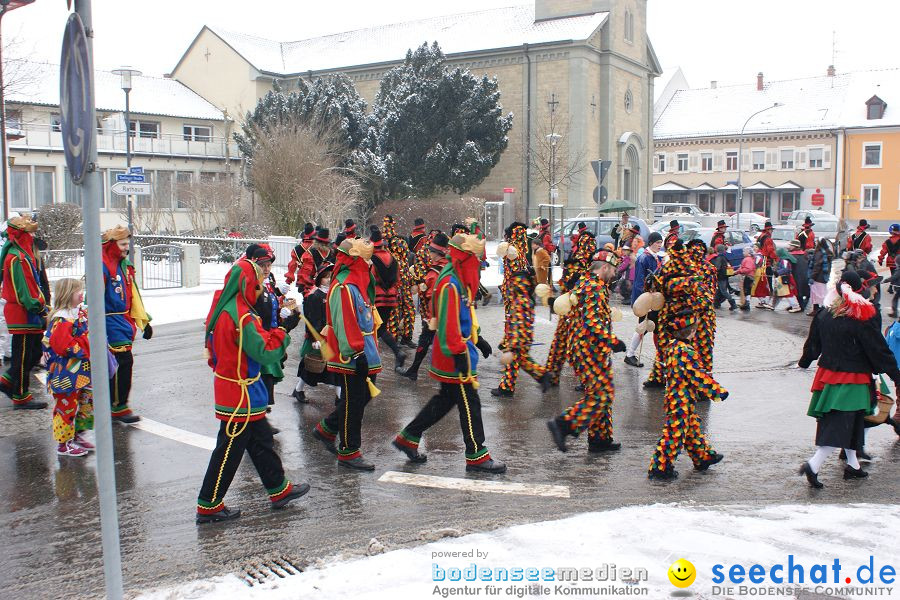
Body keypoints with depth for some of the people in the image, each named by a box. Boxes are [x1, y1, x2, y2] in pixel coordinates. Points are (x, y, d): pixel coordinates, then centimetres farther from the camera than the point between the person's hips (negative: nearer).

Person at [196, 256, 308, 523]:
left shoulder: (223, 308, 6)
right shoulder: (241, 316, -25)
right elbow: (264, 351, -23)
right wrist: (283, 329, -16)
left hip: (228, 385, 10)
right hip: (240, 394, -10)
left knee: (261, 440, 19)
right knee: (230, 449, 1)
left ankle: (279, 489, 32)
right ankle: (208, 506, 12)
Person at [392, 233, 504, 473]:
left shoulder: (460, 281, 11)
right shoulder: (450, 286, -22)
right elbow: (448, 325, -25)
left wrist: (478, 339, 25)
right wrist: (459, 354, -24)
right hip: (455, 358, -11)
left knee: (446, 399, 18)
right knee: (469, 404, -1)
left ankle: (407, 438, 27)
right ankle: (476, 456, 11)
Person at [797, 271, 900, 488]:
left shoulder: (823, 315, -1)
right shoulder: (861, 318, -16)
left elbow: (813, 344, 13)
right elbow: (879, 349, -11)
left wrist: (804, 362, 31)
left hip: (828, 374, 6)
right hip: (853, 380, -6)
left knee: (850, 422, 20)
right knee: (844, 424, -3)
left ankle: (853, 465, 29)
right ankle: (813, 465, -15)